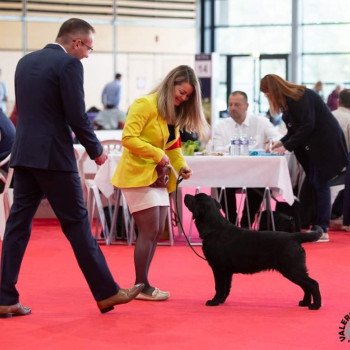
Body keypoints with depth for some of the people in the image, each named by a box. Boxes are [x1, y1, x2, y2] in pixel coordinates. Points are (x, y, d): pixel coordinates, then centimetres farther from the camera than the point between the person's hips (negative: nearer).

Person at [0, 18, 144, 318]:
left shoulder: (25, 62, 14)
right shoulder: (69, 64, -11)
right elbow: (77, 116, -13)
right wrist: (96, 150, 0)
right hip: (53, 156, -7)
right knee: (77, 224, 0)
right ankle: (106, 292, 8)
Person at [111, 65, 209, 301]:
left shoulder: (173, 114, 14)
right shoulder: (145, 105, -14)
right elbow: (128, 138, -21)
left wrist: (182, 166, -1)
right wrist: (158, 155, -22)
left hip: (157, 176, 9)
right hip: (137, 175, -9)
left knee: (157, 232, 8)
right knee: (150, 231, -8)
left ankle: (143, 285, 15)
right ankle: (141, 286, 1)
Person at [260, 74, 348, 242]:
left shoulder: (302, 97, -18)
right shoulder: (288, 100, 10)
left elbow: (307, 126, -23)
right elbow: (295, 129, 14)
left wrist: (287, 146, -20)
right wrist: (281, 142, 0)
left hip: (326, 143, -9)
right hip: (311, 146, 9)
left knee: (320, 184, -10)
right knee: (312, 183, 7)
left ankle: (322, 230, -9)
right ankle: (311, 225, 8)